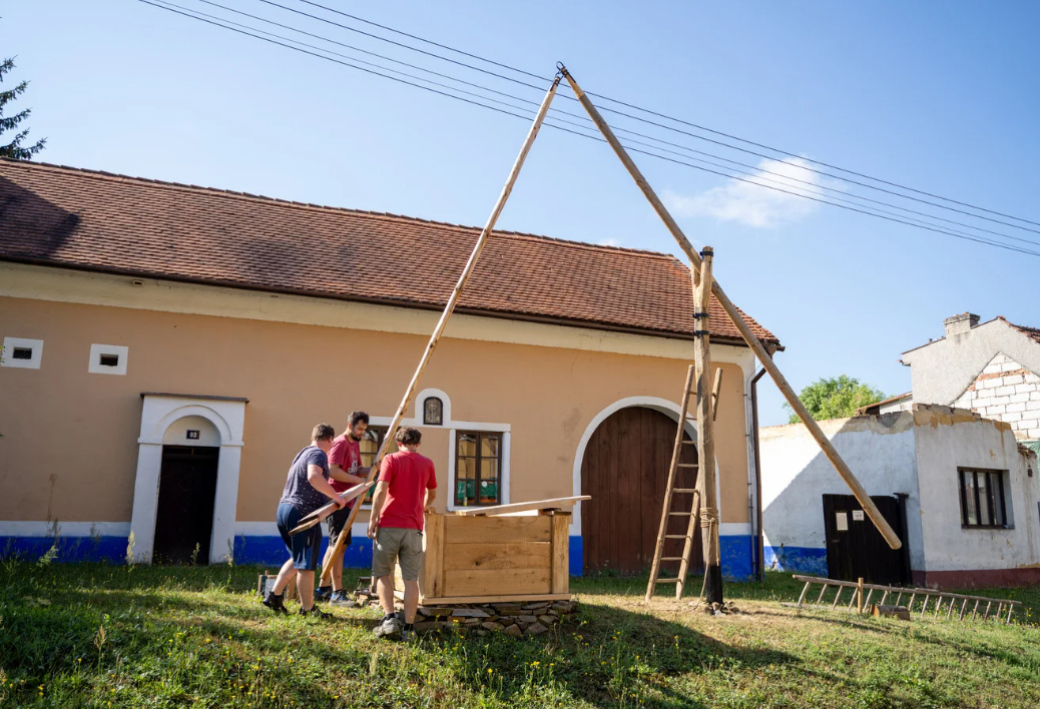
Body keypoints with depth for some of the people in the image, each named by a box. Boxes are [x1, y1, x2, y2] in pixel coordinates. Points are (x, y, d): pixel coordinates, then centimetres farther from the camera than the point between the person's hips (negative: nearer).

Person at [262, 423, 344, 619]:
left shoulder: (302, 454, 20)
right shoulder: (318, 454, -10)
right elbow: (314, 477, -31)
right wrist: (336, 496, -24)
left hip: (284, 508, 9)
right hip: (303, 512, -9)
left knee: (298, 559, 23)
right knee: (306, 564, 1)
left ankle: (274, 595, 23)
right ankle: (308, 609, 9)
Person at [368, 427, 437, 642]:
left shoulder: (391, 460, -1)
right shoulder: (427, 463, 9)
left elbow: (381, 490, -13)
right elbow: (432, 494, 24)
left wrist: (373, 519, -7)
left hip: (389, 525, -2)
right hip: (413, 527, 2)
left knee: (382, 574, 11)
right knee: (411, 578, 5)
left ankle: (390, 618, -1)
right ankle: (408, 628, 5)